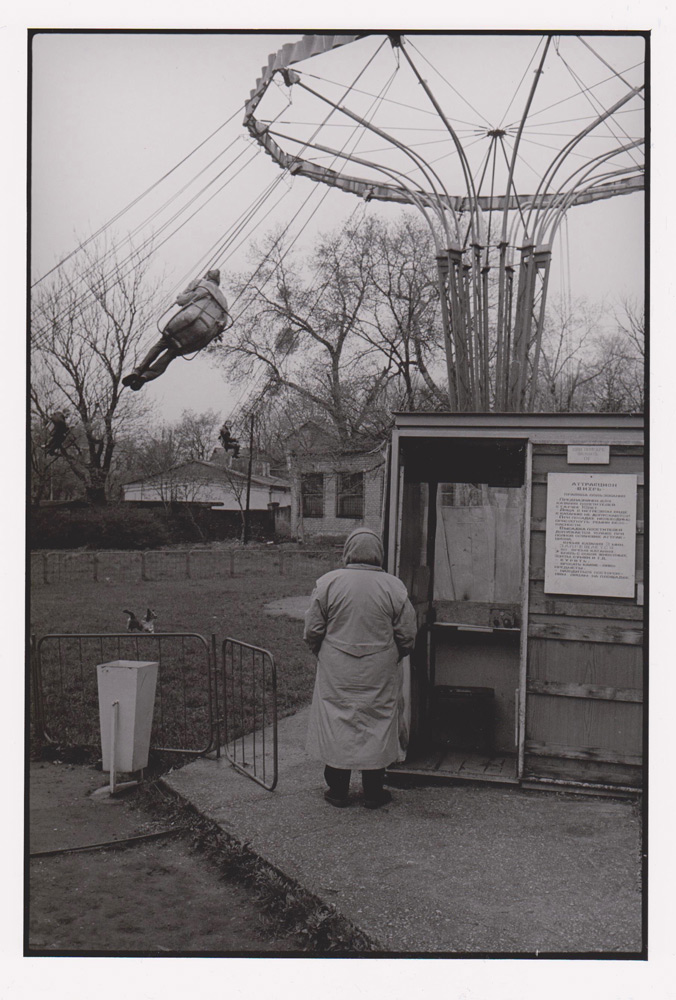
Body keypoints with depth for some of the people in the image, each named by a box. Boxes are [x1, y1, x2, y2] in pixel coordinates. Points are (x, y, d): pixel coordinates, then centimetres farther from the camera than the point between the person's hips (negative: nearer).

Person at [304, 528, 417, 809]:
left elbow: (312, 631, -3)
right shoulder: (394, 587, -7)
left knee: (337, 726, 12)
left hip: (336, 674, 0)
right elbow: (407, 638, -1)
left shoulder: (328, 583, -8)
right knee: (377, 728, 11)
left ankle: (337, 791, 21)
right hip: (380, 677, 0)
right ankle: (374, 793, 21)